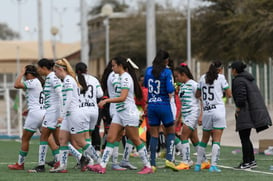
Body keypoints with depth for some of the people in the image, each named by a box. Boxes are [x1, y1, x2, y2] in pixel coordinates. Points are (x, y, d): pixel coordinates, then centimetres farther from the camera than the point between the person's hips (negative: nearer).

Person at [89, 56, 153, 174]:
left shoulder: (126, 78, -16)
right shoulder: (121, 77, 13)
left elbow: (123, 97, -24)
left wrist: (106, 100, -25)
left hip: (129, 113, -10)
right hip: (120, 113, 10)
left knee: (135, 140, -2)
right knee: (110, 138, 0)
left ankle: (148, 167, 7)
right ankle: (102, 166, -4)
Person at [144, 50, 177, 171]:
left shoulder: (149, 70, 3)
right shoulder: (167, 72, -10)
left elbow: (145, 85, 18)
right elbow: (170, 89, -15)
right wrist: (172, 91, 5)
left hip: (151, 105, 4)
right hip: (164, 105, -4)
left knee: (154, 135, 7)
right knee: (170, 132, 11)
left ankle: (152, 163, 3)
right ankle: (169, 159, -3)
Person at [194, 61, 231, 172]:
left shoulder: (203, 78, 10)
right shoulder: (220, 77, -2)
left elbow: (197, 95, 19)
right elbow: (229, 94, 0)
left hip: (206, 112, 4)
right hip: (218, 110, -4)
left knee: (204, 139, 16)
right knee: (217, 139, -6)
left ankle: (198, 164, 17)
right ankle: (213, 165, -15)